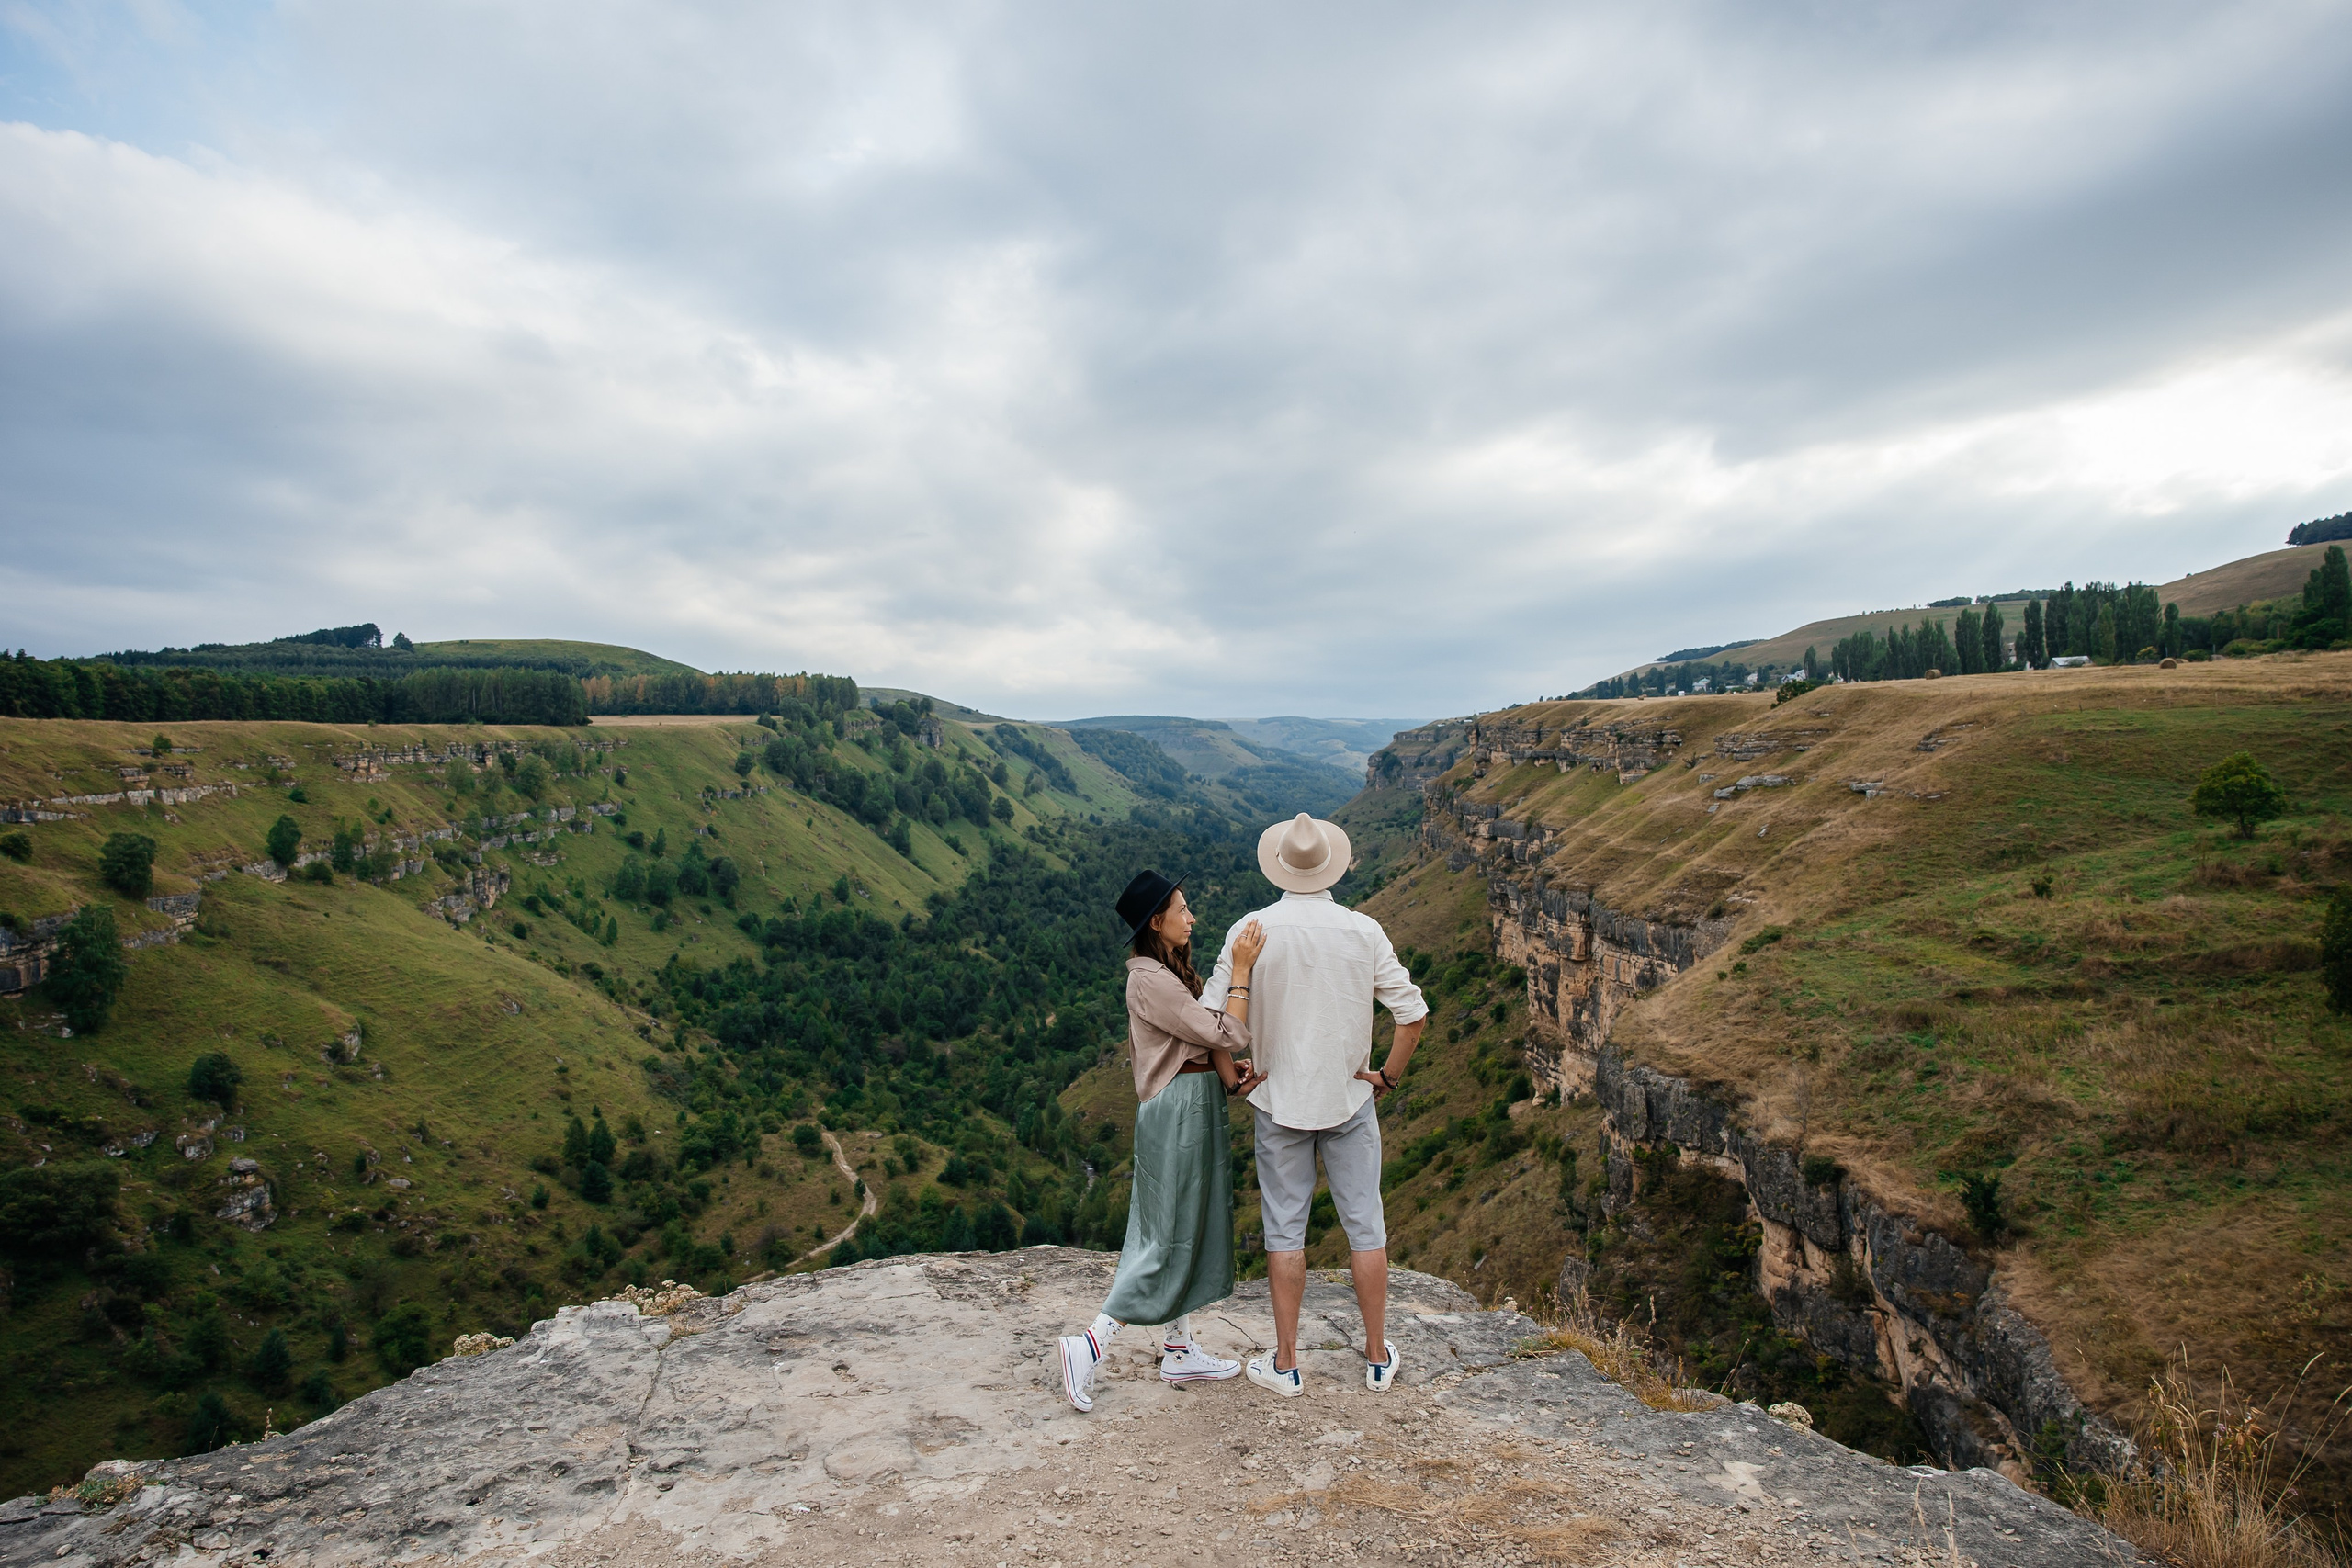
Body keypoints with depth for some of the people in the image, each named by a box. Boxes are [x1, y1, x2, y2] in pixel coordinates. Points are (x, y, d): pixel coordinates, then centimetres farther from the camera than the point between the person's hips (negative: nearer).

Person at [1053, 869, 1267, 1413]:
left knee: (1193, 1231, 16)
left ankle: (1179, 1350, 27)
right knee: (1170, 1238, -3)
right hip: (1179, 1109, -10)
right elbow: (1228, 1036, -21)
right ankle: (1090, 1345, 3)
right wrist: (1241, 970, -19)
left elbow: (1208, 1028, 3)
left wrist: (1231, 1076, -11)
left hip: (1197, 1106, 10)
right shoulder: (1151, 980, -20)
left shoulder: (1173, 971, 13)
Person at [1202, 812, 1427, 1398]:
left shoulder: (1253, 930, -12)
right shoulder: (1364, 931, -9)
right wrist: (1390, 1074, 6)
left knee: (1285, 1228, 10)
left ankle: (1285, 1364, 21)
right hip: (1350, 1098, 1)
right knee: (1365, 1224, 13)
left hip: (1278, 1102, 0)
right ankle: (1378, 1356, 26)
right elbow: (1413, 1014, -8)